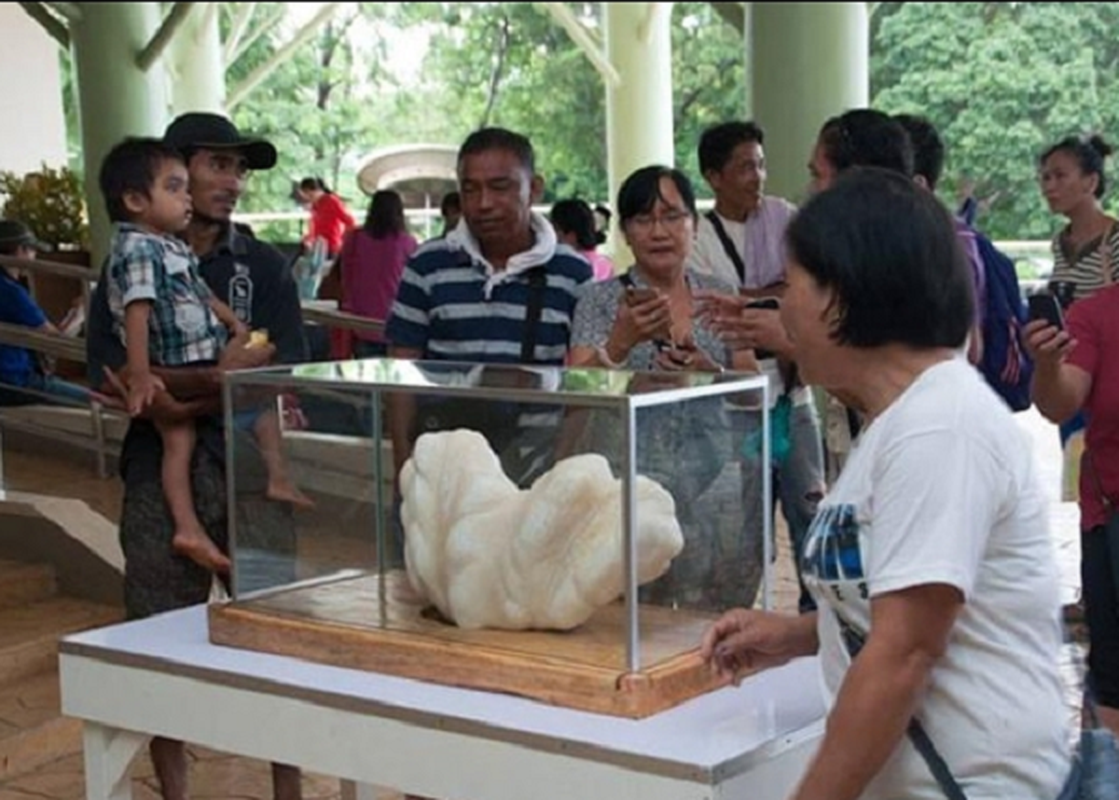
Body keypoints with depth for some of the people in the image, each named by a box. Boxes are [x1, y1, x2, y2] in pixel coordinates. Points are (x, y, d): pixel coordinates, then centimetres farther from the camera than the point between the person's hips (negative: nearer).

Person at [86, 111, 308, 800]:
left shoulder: (263, 266, 7)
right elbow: (112, 374, -4)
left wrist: (179, 399, -15)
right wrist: (218, 374, -17)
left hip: (251, 468, 0)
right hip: (159, 472, 0)